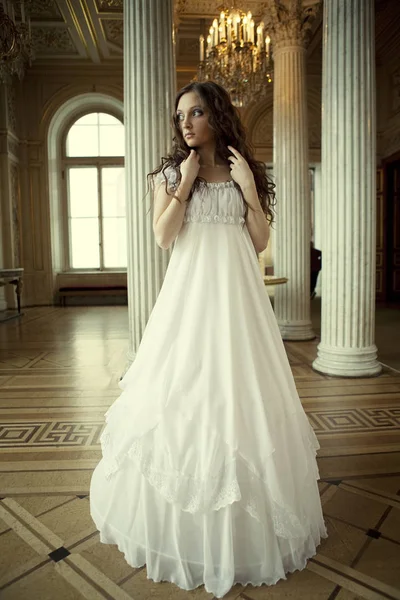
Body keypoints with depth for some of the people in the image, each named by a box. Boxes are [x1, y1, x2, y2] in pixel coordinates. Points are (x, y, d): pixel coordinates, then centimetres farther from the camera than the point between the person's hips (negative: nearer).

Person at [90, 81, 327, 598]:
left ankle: (245, 520, 26)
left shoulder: (245, 171, 11)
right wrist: (184, 184, -8)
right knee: (183, 396, 2)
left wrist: (248, 188, -4)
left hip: (237, 294, 1)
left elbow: (260, 241, 5)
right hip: (190, 292, -1)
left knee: (239, 393, 5)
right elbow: (163, 237, -5)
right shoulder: (171, 172, 8)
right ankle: (183, 522, 24)